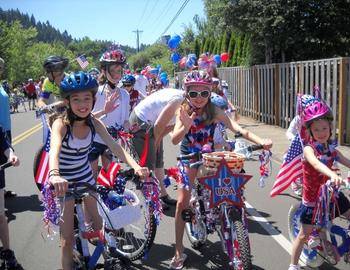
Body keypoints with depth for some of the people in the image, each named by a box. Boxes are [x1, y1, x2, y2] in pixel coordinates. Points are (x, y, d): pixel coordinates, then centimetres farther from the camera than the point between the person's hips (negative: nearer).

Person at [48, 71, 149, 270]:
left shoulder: (94, 123, -11)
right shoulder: (61, 123, -25)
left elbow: (114, 146, -22)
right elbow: (54, 150, -44)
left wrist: (135, 166, -39)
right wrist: (55, 175, -65)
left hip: (85, 176, 4)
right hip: (64, 180, -4)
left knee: (98, 224, 13)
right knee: (68, 237, -2)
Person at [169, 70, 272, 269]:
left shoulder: (214, 112, -18)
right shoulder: (184, 112, -14)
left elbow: (238, 129, -30)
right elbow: (175, 140, -25)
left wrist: (261, 141, -45)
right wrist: (186, 126, -45)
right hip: (189, 159, 0)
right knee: (182, 203, -6)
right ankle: (179, 252, 5)